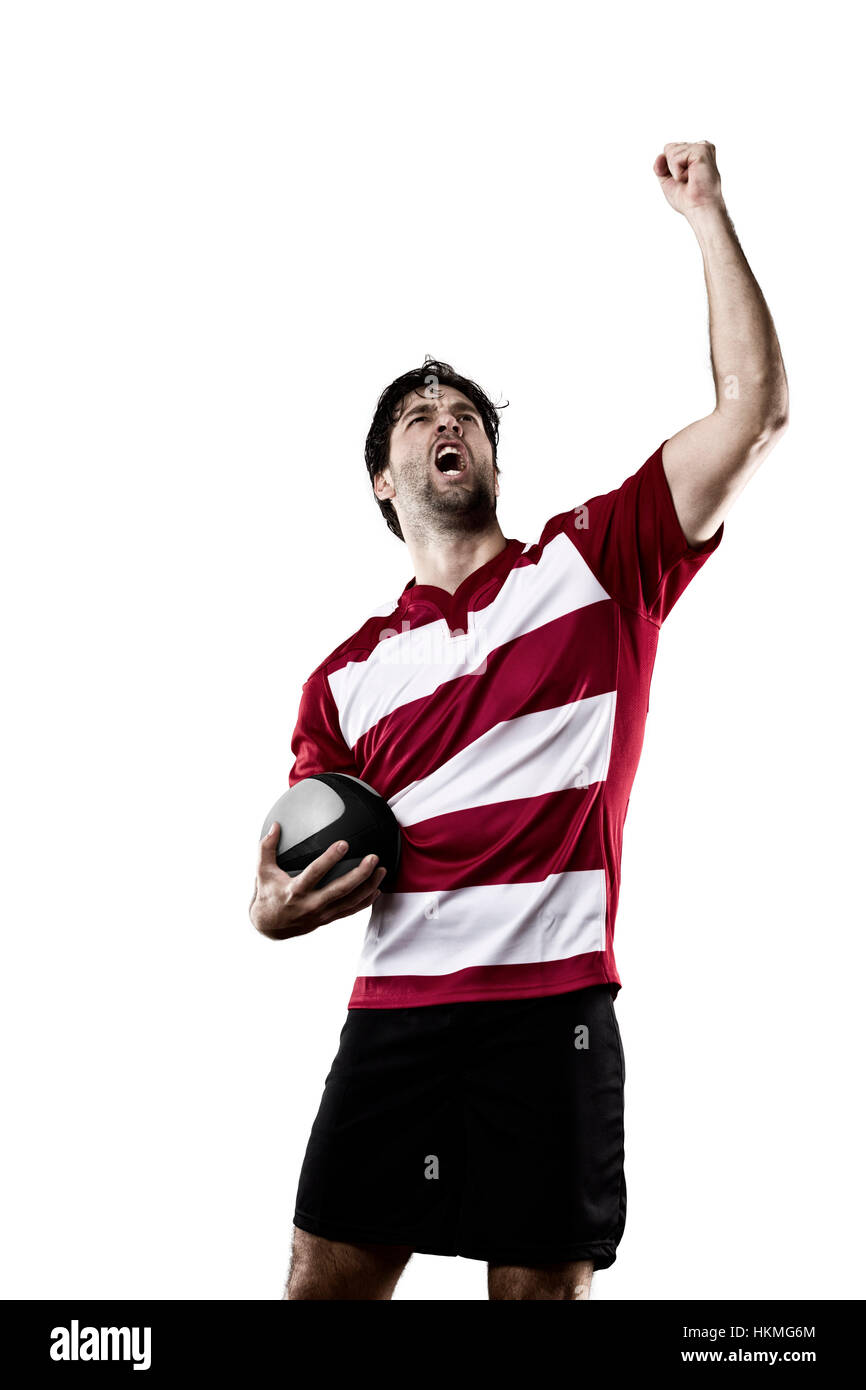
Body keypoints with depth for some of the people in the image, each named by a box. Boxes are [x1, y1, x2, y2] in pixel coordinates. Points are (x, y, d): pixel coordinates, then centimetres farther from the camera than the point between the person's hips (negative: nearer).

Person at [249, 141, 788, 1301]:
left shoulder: (593, 568, 7)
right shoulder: (346, 679, 15)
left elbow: (755, 409, -1)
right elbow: (300, 875, 18)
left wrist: (708, 214, 0)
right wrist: (275, 909, -6)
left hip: (554, 1008, -2)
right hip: (395, 1015, 3)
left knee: (543, 1287, 3)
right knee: (326, 1283, 2)